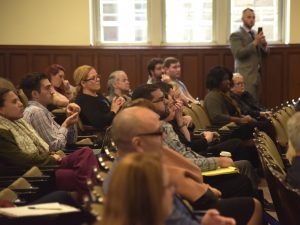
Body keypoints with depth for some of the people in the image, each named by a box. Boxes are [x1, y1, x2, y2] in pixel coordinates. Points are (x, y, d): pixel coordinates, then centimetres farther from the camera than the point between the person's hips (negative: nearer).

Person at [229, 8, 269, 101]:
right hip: (245, 76, -7)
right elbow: (239, 53, -19)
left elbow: (265, 54, 17)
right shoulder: (235, 35, -6)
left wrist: (264, 44, -5)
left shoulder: (255, 34, 17)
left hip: (257, 75, 7)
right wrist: (255, 42, -23)